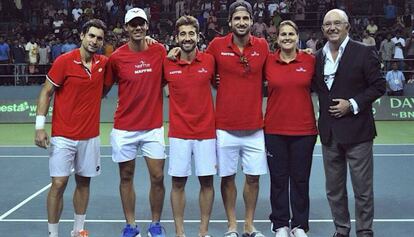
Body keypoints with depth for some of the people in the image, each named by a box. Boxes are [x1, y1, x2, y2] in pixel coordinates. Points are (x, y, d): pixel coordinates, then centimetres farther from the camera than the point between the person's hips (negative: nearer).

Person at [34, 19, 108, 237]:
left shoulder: (103, 63, 3)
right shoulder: (64, 61, -9)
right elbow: (46, 92, -4)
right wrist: (40, 126, -11)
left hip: (90, 136, 4)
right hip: (63, 136, -4)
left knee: (83, 182, 11)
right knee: (59, 184, -6)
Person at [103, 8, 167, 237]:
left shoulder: (160, 51, 0)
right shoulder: (116, 57, -5)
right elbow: (104, 88, 6)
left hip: (153, 126, 1)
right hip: (124, 128, -1)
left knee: (157, 177, 1)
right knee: (126, 177, 8)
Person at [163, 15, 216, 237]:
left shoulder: (209, 61, -1)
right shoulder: (167, 64, -1)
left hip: (206, 131, 1)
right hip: (179, 133, 0)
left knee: (207, 181, 5)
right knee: (178, 183, 4)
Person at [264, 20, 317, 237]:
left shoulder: (310, 60, 0)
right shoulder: (267, 62, 0)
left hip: (304, 130, 0)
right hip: (275, 130, 0)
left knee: (300, 178, 8)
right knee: (278, 178, 8)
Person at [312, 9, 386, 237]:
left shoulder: (363, 53, -5)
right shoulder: (318, 57, 9)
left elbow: (378, 86, -7)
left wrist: (353, 104, -14)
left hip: (357, 131, -5)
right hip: (329, 132, 5)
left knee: (363, 189, 2)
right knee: (334, 189, 13)